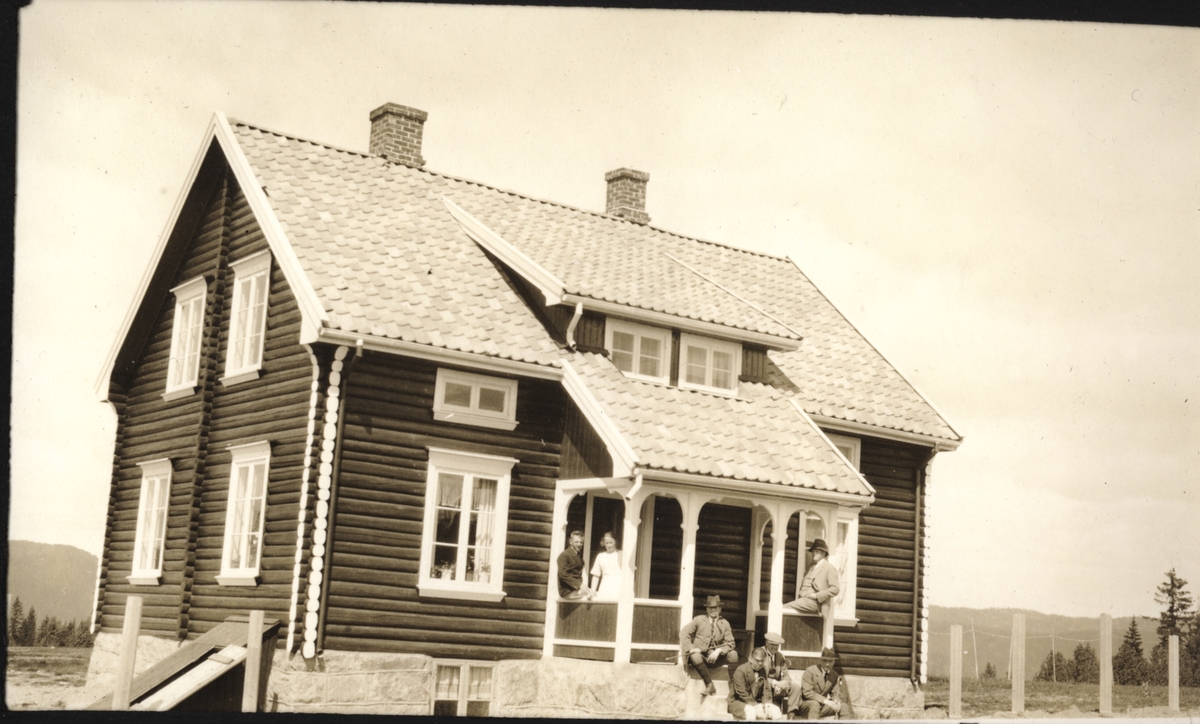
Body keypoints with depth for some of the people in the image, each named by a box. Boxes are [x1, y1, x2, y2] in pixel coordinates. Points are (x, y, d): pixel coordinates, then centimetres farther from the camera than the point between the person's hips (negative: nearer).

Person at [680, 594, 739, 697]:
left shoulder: (725, 624, 8)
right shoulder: (699, 620, 4)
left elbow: (730, 643, 2)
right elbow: (684, 633, -2)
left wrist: (718, 651, -17)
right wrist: (691, 649, -16)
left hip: (715, 656, 2)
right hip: (699, 654, -2)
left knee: (733, 654, -25)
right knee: (695, 657, -38)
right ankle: (709, 684, -22)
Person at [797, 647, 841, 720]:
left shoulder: (834, 675, 5)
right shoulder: (810, 671, -14)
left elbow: (834, 694, 10)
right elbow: (807, 692, -22)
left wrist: (836, 701, -16)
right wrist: (825, 701, -31)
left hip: (822, 705, 6)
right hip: (805, 704, -6)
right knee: (815, 703, -37)